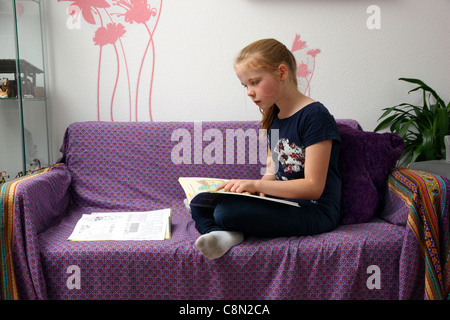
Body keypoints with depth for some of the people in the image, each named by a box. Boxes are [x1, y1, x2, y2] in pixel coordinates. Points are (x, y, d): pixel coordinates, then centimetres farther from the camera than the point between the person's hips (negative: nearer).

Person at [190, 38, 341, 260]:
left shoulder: (315, 116, -15)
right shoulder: (274, 117, 11)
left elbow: (313, 187, -20)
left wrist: (257, 185, -26)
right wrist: (253, 189, -8)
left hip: (313, 211, -8)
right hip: (282, 202, 9)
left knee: (227, 212, -32)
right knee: (200, 205, -1)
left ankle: (228, 235, -4)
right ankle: (226, 235, -25)